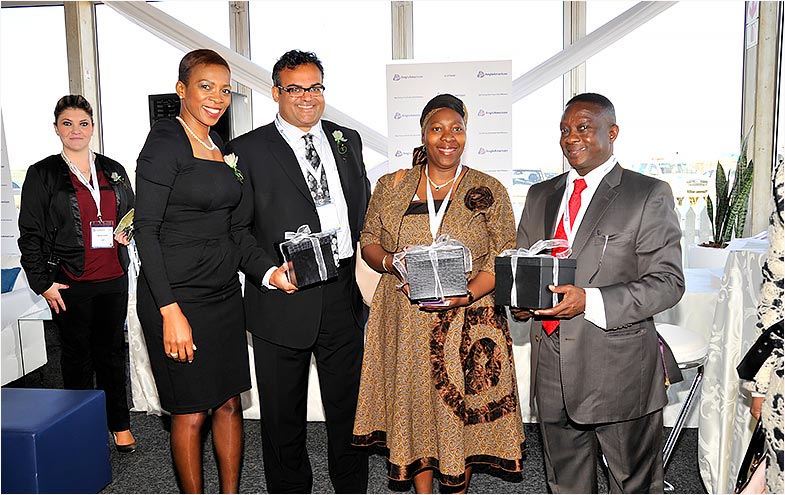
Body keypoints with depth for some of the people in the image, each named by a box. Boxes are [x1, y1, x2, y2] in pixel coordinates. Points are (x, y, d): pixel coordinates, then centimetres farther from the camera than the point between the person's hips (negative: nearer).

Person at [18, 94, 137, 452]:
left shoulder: (113, 171, 10)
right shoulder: (42, 174, 0)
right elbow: (30, 234, -1)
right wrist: (43, 284, -6)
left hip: (114, 279, 3)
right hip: (70, 283, -3)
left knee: (112, 351, 11)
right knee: (77, 355, 8)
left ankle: (119, 424, 21)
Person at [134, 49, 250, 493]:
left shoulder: (220, 145, 12)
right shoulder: (165, 143, -10)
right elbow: (146, 231, -15)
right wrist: (171, 312, -20)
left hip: (226, 293, 7)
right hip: (179, 298, -7)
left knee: (230, 403, 14)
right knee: (192, 413, 6)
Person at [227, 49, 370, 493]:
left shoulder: (348, 140, 12)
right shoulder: (248, 150, -1)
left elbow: (364, 210, 16)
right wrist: (269, 272, -18)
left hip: (344, 293, 3)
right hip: (284, 296, -3)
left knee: (348, 402, 15)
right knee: (284, 411, 12)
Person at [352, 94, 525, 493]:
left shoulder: (489, 192, 0)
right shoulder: (391, 187, 6)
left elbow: (504, 257, -3)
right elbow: (368, 243, 10)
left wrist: (467, 294, -19)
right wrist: (392, 263, -13)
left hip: (466, 321, -1)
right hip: (404, 321, 2)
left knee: (463, 410, 6)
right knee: (413, 401, 10)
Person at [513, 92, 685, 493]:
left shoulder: (649, 195, -5)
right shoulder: (540, 195, 11)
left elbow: (668, 282, -11)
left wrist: (589, 301, -24)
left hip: (620, 371, -4)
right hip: (552, 370, 5)